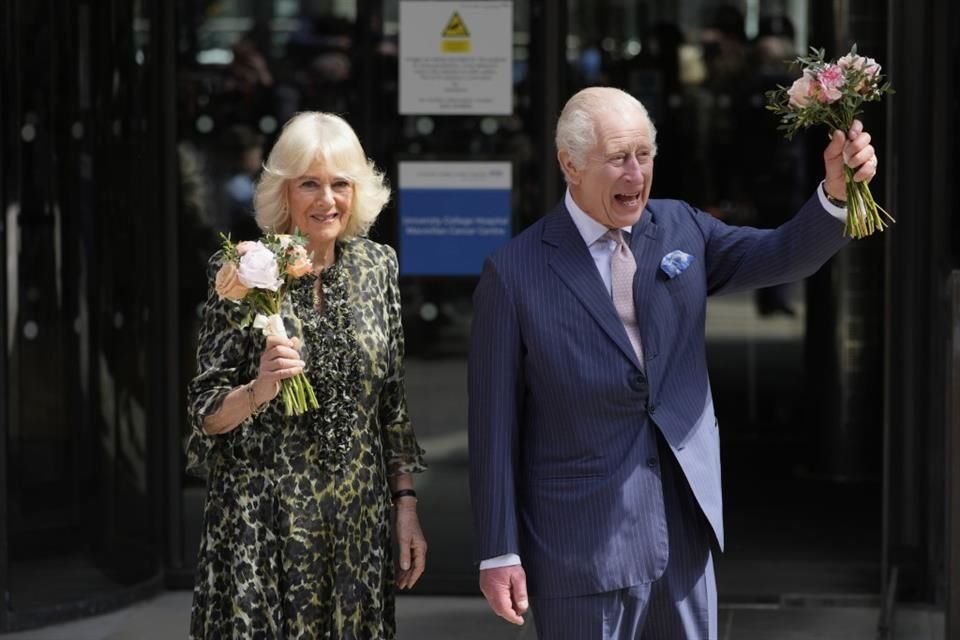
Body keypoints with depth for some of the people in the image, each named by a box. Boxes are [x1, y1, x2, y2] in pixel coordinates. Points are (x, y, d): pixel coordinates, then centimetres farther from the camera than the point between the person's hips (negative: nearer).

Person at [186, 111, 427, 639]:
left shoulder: (377, 266, 5)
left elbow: (394, 400, 11)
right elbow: (205, 413, -4)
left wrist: (406, 505, 7)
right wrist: (257, 392, -23)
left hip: (358, 516, 3)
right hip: (263, 516, -3)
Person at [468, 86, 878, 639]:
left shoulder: (680, 230, 6)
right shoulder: (515, 273, -8)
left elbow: (787, 256, -2)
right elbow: (495, 422, -7)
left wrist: (837, 189, -23)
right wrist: (499, 553, -8)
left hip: (686, 528, 5)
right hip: (582, 545, -4)